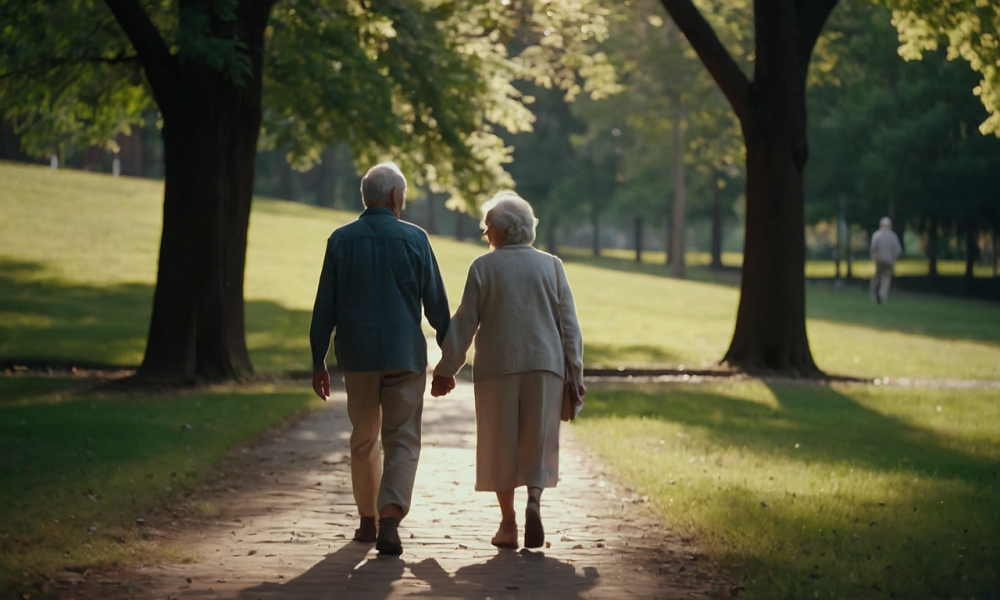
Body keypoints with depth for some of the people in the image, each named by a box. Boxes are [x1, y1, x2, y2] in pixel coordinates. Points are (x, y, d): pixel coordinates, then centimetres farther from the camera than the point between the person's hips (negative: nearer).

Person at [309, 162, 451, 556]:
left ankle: (368, 521, 24)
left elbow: (324, 307, 1)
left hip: (358, 357, 2)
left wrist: (318, 361, 7)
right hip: (405, 356, -2)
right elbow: (436, 304, 1)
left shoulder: (341, 240, 0)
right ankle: (390, 517, -19)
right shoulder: (414, 239, -4)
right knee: (402, 441, 0)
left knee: (363, 441, 17)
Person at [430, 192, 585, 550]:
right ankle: (534, 500, -17)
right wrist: (574, 375, 8)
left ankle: (508, 525, 8)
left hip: (497, 366, -1)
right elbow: (569, 325, 4)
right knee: (539, 441, 8)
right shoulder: (551, 265, 5)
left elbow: (465, 322, -1)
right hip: (544, 363, 1)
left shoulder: (483, 267, -1)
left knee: (500, 444, 7)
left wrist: (447, 369, 7)